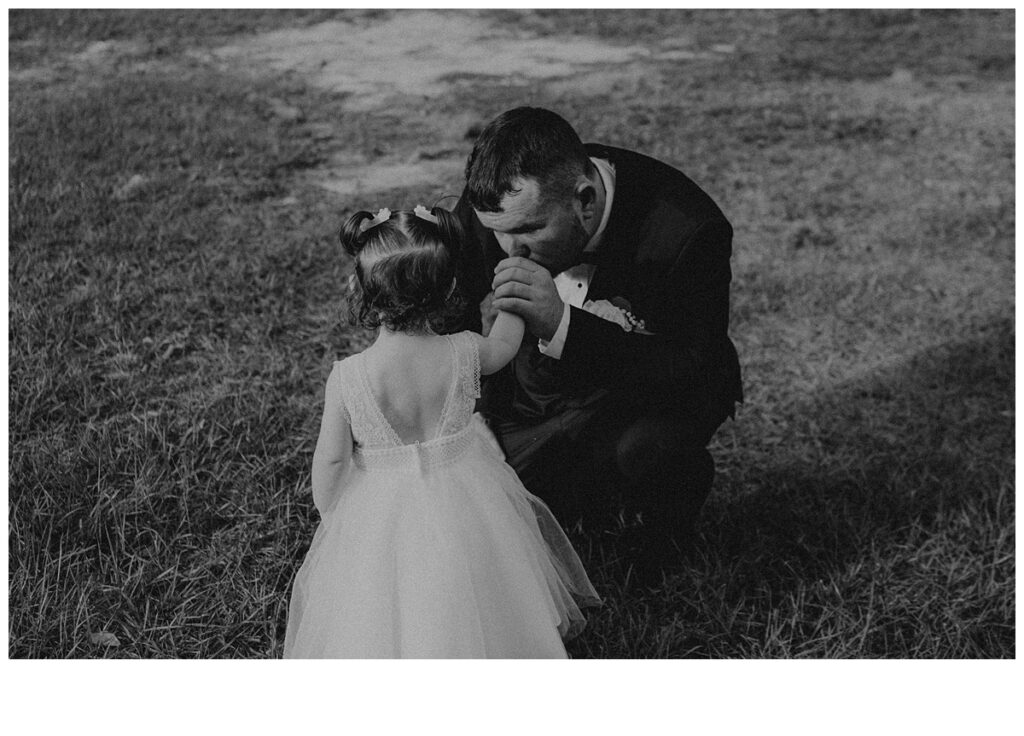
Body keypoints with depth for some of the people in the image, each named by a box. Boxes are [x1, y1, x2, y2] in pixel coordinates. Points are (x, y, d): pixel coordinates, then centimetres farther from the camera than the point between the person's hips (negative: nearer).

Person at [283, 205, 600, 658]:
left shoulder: (346, 377, -22)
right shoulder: (464, 354, -17)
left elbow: (330, 460, -12)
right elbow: (504, 344, 8)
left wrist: (329, 516, 7)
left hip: (382, 509, -1)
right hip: (461, 500, 2)